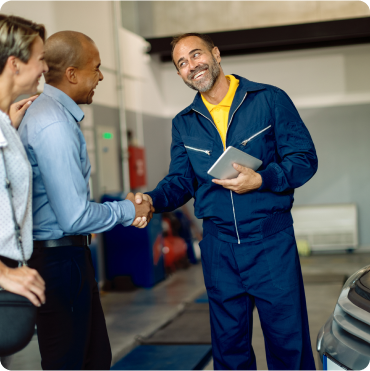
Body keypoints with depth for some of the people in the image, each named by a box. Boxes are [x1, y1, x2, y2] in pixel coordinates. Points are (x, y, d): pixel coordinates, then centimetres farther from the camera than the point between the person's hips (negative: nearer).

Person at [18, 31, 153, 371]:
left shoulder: (47, 112, 10)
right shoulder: (55, 125, -22)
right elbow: (75, 218, -24)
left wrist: (125, 210, 10)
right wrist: (126, 211, -7)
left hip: (66, 254, 10)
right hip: (60, 257, -10)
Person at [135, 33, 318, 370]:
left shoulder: (269, 100, -2)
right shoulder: (184, 124, 10)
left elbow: (305, 159, -5)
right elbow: (179, 182, 10)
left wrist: (261, 180, -20)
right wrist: (152, 200, -10)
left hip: (271, 241, -3)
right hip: (218, 246, 4)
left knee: (288, 340, 4)